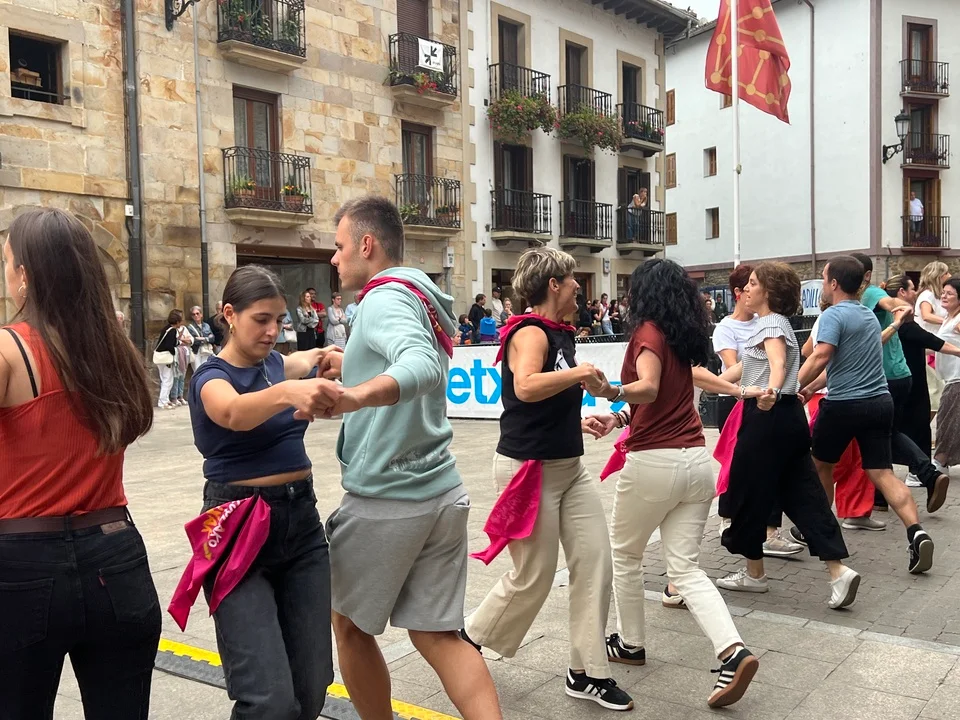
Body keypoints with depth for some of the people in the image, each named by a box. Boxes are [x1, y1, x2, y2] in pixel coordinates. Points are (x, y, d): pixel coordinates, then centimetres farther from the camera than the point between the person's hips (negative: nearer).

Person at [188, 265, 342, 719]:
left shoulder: (275, 364, 9)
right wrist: (287, 392, -54)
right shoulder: (212, 376, -10)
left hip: (301, 520, 6)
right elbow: (233, 413, -36)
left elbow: (308, 359, 35)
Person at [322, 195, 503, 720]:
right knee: (438, 636, 10)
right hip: (442, 494, 8)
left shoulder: (385, 297, -13)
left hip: (385, 499, -8)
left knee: (351, 625, 13)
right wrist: (353, 368, 24)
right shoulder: (423, 300, 16)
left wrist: (355, 395, -50)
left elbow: (424, 367, -34)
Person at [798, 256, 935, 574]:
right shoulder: (870, 315, 16)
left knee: (821, 464, 16)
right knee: (882, 473, 3)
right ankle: (917, 533, -14)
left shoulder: (834, 315, -11)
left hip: (844, 405, -6)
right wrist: (811, 386, 26)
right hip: (879, 401, 7)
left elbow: (820, 358, -24)